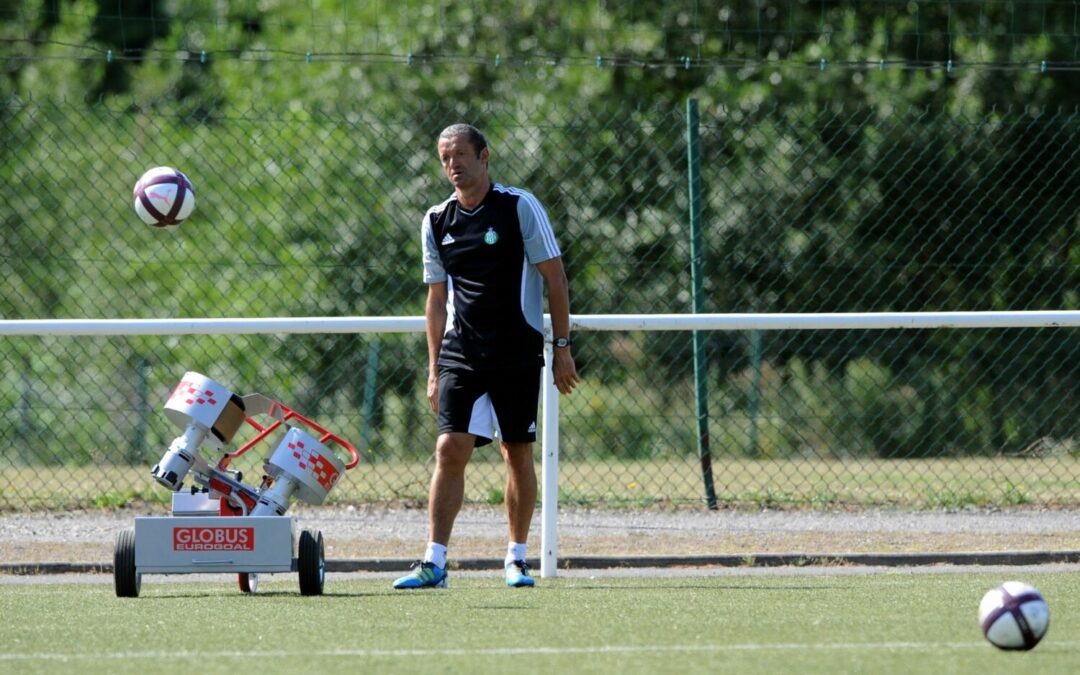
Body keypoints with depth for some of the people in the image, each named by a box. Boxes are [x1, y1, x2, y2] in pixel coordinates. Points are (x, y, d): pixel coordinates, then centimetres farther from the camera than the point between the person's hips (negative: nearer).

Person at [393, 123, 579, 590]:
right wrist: (434, 368, 11)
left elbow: (554, 278, -2)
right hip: (460, 354, 2)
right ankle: (434, 563, -11)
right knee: (450, 451, -9)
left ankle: (517, 558, 16)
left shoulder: (520, 208, -4)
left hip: (518, 354, -2)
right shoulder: (436, 222, 8)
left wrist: (562, 347, -6)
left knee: (518, 453, 3)